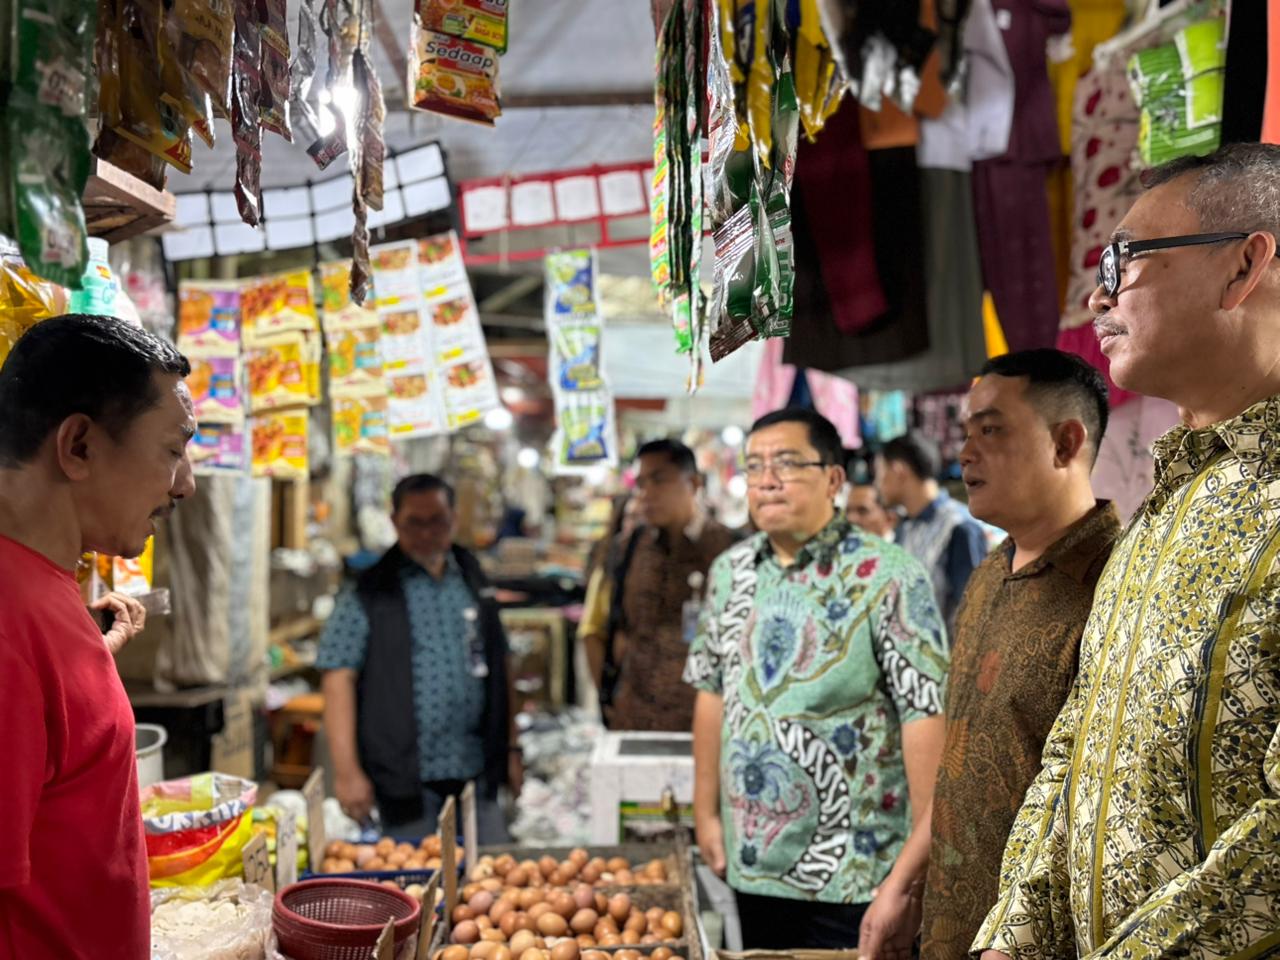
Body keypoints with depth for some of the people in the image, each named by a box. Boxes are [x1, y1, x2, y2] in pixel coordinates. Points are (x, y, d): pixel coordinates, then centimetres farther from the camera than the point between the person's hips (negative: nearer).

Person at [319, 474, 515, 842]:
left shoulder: (473, 581, 11)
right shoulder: (368, 594, -4)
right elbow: (339, 681, -8)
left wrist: (509, 749, 14)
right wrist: (347, 771, -15)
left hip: (476, 770, 4)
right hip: (405, 775, -4)